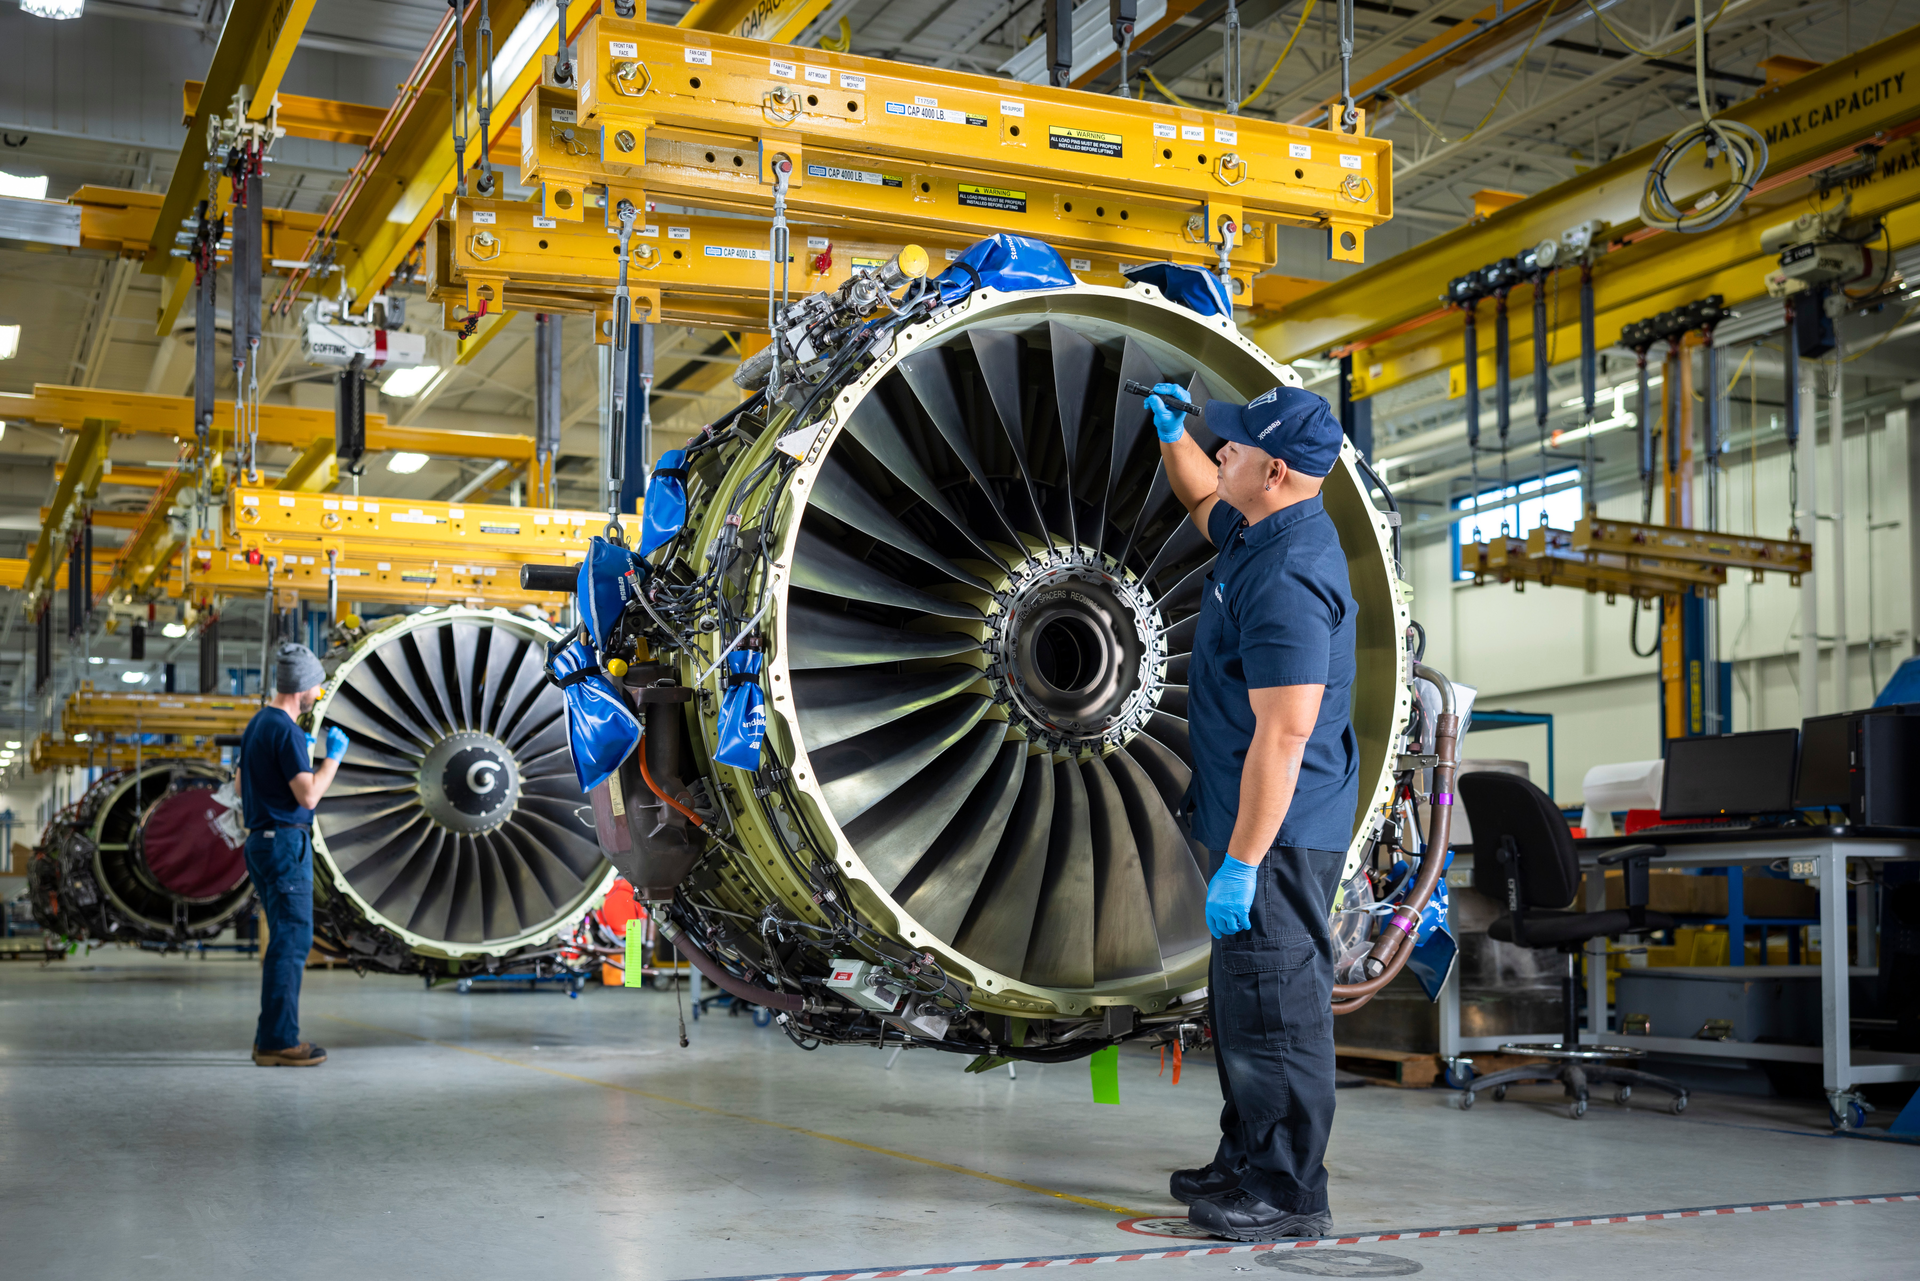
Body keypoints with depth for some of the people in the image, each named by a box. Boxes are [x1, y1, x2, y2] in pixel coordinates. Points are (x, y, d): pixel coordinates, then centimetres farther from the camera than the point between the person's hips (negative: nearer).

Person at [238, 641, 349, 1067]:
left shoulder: (258, 724, 15)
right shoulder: (286, 732, -16)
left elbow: (242, 783, 24)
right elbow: (308, 795, -20)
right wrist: (333, 756, -7)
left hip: (260, 839, 10)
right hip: (285, 843, -10)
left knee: (287, 939, 14)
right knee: (292, 940, -6)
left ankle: (272, 1037, 17)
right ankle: (278, 1041, -5)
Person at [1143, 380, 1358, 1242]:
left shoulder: (1288, 577, -23)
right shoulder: (1258, 532, 9)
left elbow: (1283, 734, -27)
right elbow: (1202, 499, 35)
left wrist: (1241, 861, -27)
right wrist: (1170, 431, 18)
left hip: (1279, 833, -11)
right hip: (1260, 823, 11)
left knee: (1275, 1009, -4)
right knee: (1244, 1002, 18)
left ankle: (1289, 1195, 5)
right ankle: (1247, 1163, 30)